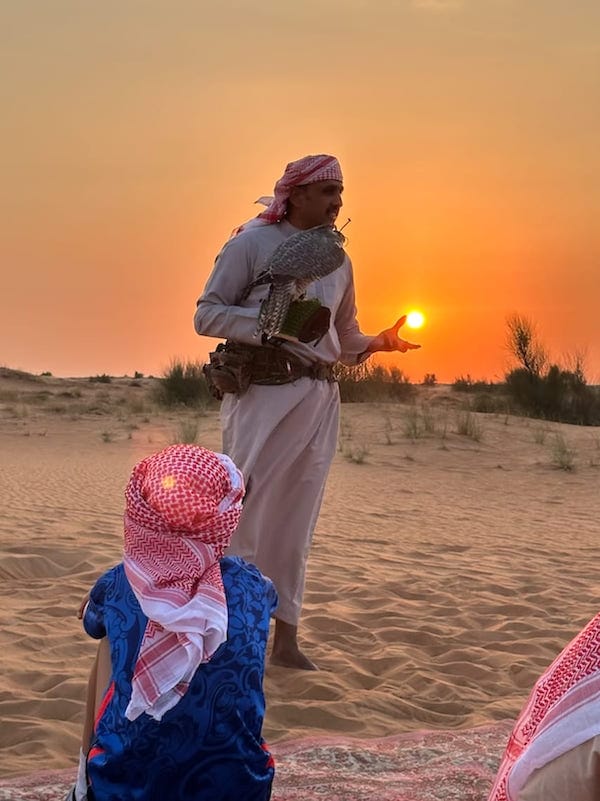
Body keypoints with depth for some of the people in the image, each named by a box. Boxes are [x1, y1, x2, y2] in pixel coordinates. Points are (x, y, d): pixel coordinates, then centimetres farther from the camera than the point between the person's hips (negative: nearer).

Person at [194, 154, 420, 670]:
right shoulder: (252, 243, -1)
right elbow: (207, 314, -5)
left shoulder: (338, 260, 17)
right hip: (265, 393, -6)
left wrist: (380, 342, 3)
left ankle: (286, 639, 18)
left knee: (296, 523, 10)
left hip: (320, 398, 6)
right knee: (244, 513, -7)